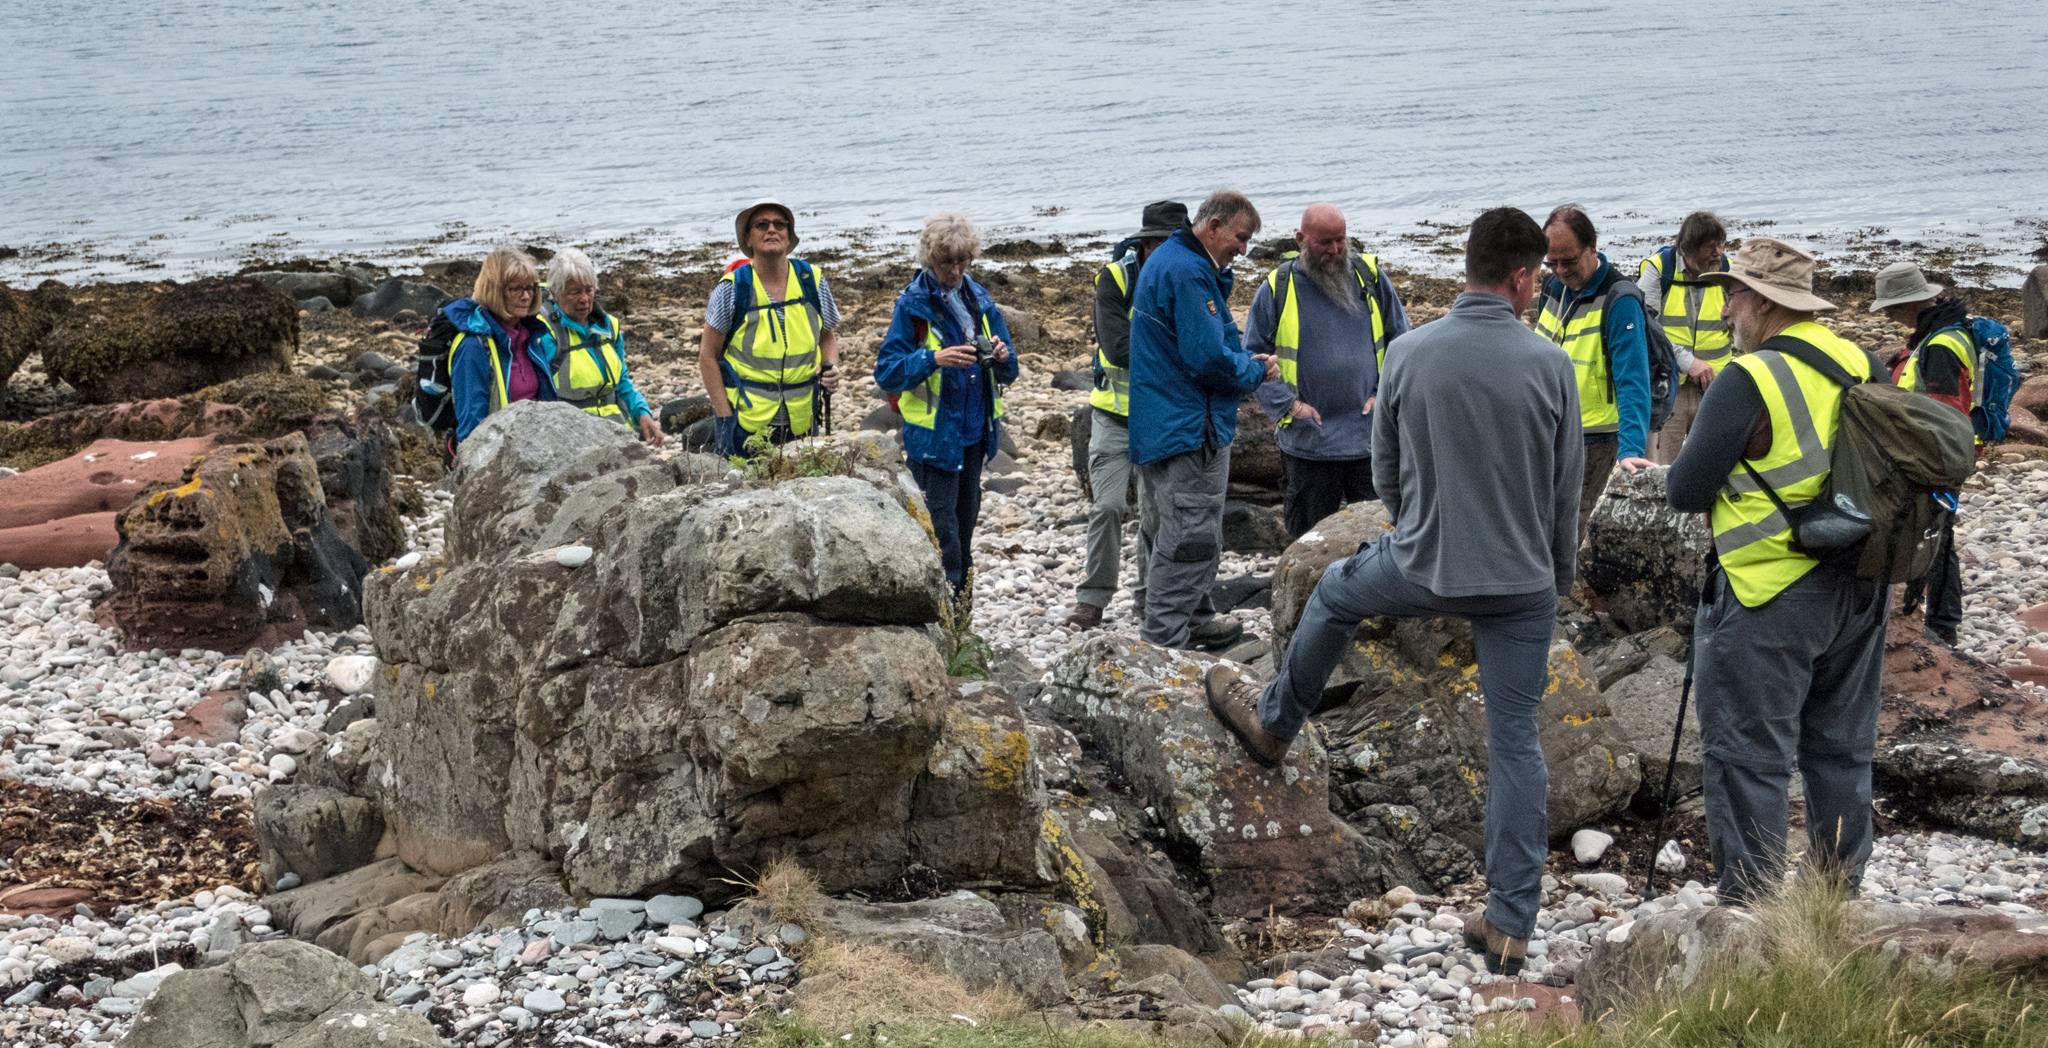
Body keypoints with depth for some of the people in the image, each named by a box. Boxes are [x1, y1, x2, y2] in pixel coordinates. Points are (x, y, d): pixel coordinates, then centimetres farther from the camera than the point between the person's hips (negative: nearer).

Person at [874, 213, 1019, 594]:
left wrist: (1001, 357, -12)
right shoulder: (912, 304, -8)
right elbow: (887, 372, -13)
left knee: (965, 520, 16)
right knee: (941, 530, -7)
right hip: (933, 435, -6)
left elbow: (1008, 374, 12)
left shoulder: (979, 299, 8)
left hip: (974, 432, 6)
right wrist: (933, 359, -28)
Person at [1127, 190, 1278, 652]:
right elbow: (1209, 358, -24)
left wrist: (1246, 360, 7)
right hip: (1190, 430, -11)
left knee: (1193, 534, 21)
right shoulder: (1187, 273, -20)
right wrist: (1256, 372, -6)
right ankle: (1162, 645, -6)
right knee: (1190, 540, -8)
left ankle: (1196, 620, 33)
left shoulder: (1173, 262, 16)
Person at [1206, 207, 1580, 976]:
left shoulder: (1409, 353, -9)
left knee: (1334, 595, 31)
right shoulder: (1549, 365, -11)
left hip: (1421, 568, 0)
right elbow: (1567, 486, -1)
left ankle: (1273, 723, 51)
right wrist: (1559, 573, 16)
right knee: (1515, 741, 7)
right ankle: (1510, 924, 9)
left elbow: (1384, 469, 3)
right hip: (1522, 582, 0)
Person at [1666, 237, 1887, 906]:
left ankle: (1749, 909, 3)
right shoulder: (1863, 366, 5)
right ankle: (1840, 899, 26)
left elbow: (1685, 491, -13)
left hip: (1770, 594, -7)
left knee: (1747, 756, 1)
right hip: (1861, 591, 8)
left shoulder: (1748, 381, -16)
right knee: (1842, 750, 17)